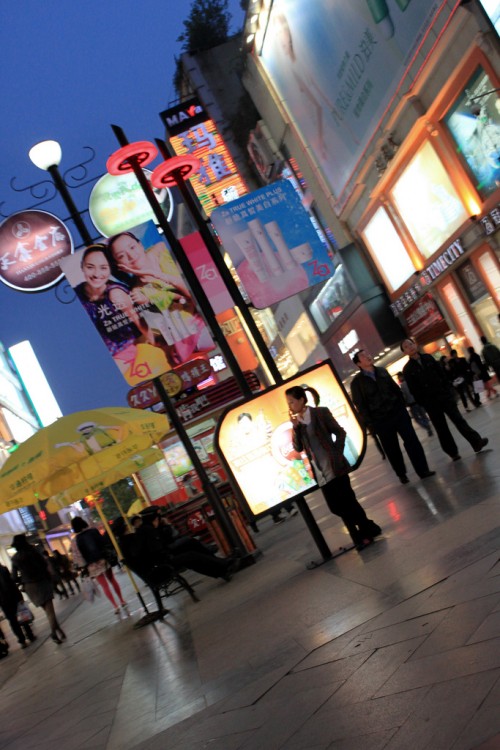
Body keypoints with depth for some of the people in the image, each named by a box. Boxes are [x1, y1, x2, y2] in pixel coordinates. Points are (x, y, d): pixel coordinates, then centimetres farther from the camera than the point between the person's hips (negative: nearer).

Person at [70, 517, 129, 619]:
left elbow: (77, 556, -7)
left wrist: (82, 567, 0)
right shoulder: (94, 530, 1)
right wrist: (109, 555, 11)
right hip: (104, 559, 2)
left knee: (104, 586, 4)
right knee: (112, 580, 17)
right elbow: (104, 542, 3)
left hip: (93, 565, -2)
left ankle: (115, 606, -2)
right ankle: (122, 602, 23)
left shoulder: (75, 540, -4)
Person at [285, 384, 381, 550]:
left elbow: (340, 432, -3)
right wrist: (295, 427, -9)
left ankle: (366, 531, 15)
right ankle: (367, 529, 22)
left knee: (347, 501, -3)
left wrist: (337, 453, -8)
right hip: (320, 472, 5)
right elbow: (298, 447, 2)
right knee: (335, 506, 7)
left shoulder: (321, 412, -6)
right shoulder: (297, 421, 7)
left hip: (334, 467, -5)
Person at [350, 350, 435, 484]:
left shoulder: (382, 371, 7)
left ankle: (423, 470, 5)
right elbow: (360, 405, -8)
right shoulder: (357, 382, -7)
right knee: (392, 449, 7)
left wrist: (402, 406, 11)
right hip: (381, 420, -3)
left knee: (412, 441, -2)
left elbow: (396, 389, 15)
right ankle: (402, 474, 23)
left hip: (398, 412, 3)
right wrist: (369, 423, -12)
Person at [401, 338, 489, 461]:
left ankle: (477, 442, 4)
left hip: (444, 395, 2)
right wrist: (422, 404, -10)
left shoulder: (428, 358, 5)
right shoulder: (407, 369, -5)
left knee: (458, 419, 1)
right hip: (430, 402, -2)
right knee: (441, 428, 5)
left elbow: (442, 374, 8)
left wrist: (449, 390, 2)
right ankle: (453, 452, 14)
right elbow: (414, 390, -6)